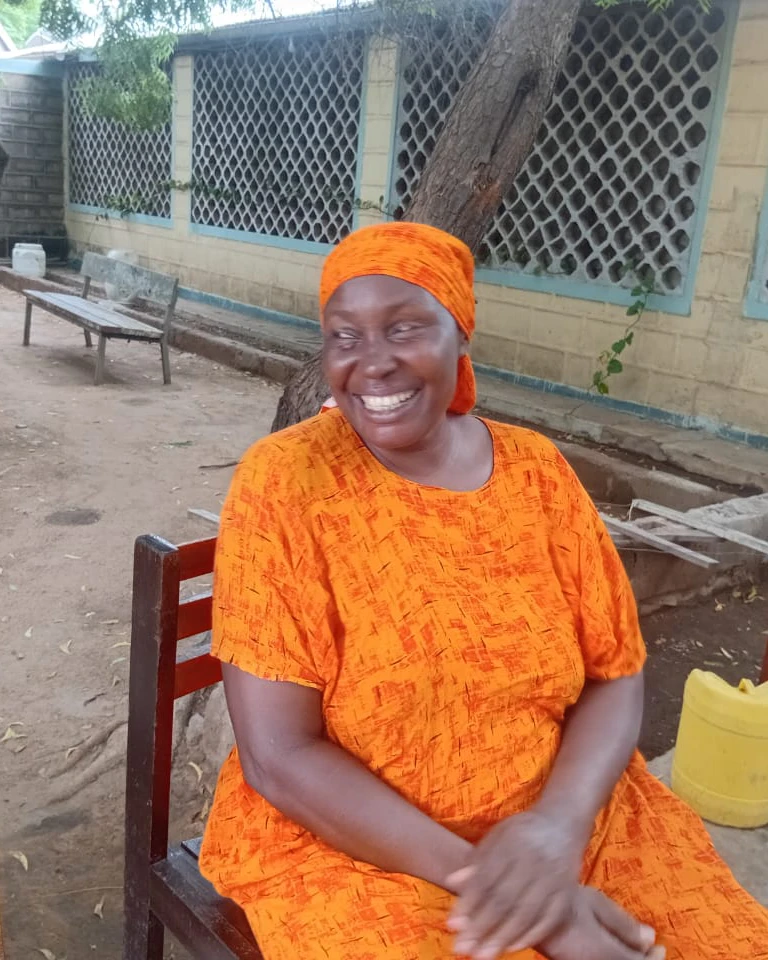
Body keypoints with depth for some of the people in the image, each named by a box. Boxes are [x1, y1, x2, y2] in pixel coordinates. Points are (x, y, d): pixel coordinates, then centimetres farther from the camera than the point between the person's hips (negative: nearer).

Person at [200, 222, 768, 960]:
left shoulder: (536, 470, -3)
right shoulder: (284, 481, -14)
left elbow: (615, 677, 0)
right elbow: (279, 756, -16)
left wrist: (561, 824, -20)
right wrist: (490, 881, -20)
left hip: (564, 821, 3)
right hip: (348, 848, -2)